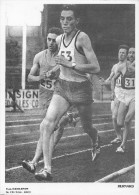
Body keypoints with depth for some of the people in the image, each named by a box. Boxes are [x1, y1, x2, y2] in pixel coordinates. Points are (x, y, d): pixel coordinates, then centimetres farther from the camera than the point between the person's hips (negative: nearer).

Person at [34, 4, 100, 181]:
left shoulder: (82, 37, -17)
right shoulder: (59, 39, 4)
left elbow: (96, 68, -23)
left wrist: (70, 64, -26)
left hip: (81, 89, -4)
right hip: (62, 87, 5)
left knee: (87, 127, 17)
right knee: (47, 124, -17)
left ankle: (96, 143, 55)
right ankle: (46, 168, -14)